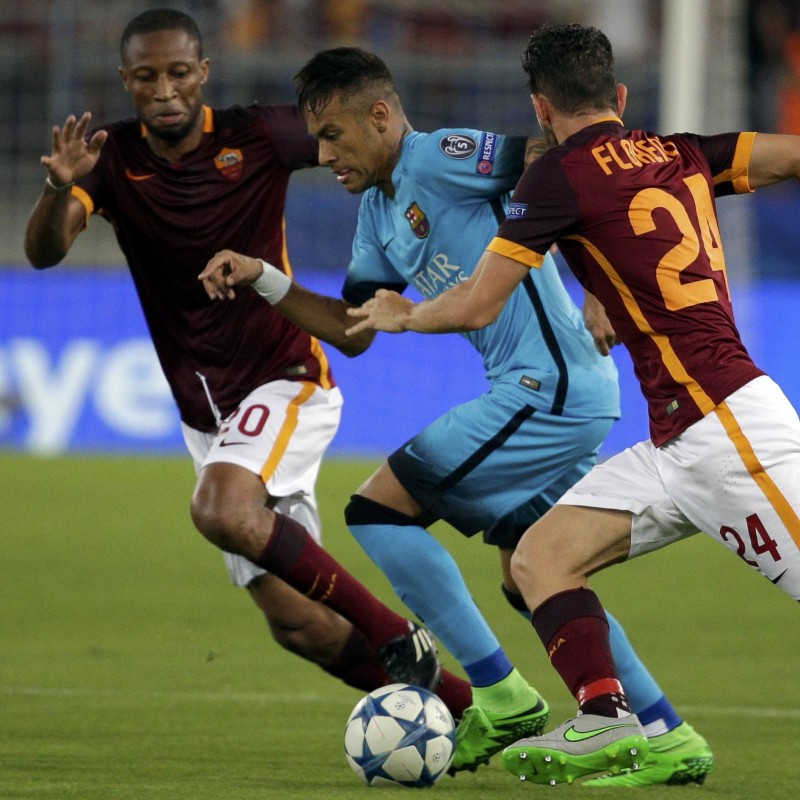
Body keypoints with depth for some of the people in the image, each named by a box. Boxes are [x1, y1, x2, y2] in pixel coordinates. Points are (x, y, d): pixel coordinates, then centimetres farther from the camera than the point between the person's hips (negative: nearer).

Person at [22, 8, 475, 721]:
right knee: (296, 625, 0)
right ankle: (466, 711, 14)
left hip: (285, 382, -4)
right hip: (205, 411, 4)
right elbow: (44, 252, -19)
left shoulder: (258, 138, -10)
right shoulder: (115, 157, -4)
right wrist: (61, 188, -38)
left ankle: (400, 638, -21)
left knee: (220, 509, -33)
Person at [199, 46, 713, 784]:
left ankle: (502, 701, -3)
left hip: (548, 388, -10)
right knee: (532, 582, 18)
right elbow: (353, 331, 23)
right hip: (568, 394, 10)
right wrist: (262, 280, 11)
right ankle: (671, 739, 20)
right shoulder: (379, 213, 18)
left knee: (378, 509, -7)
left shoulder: (441, 159, -11)